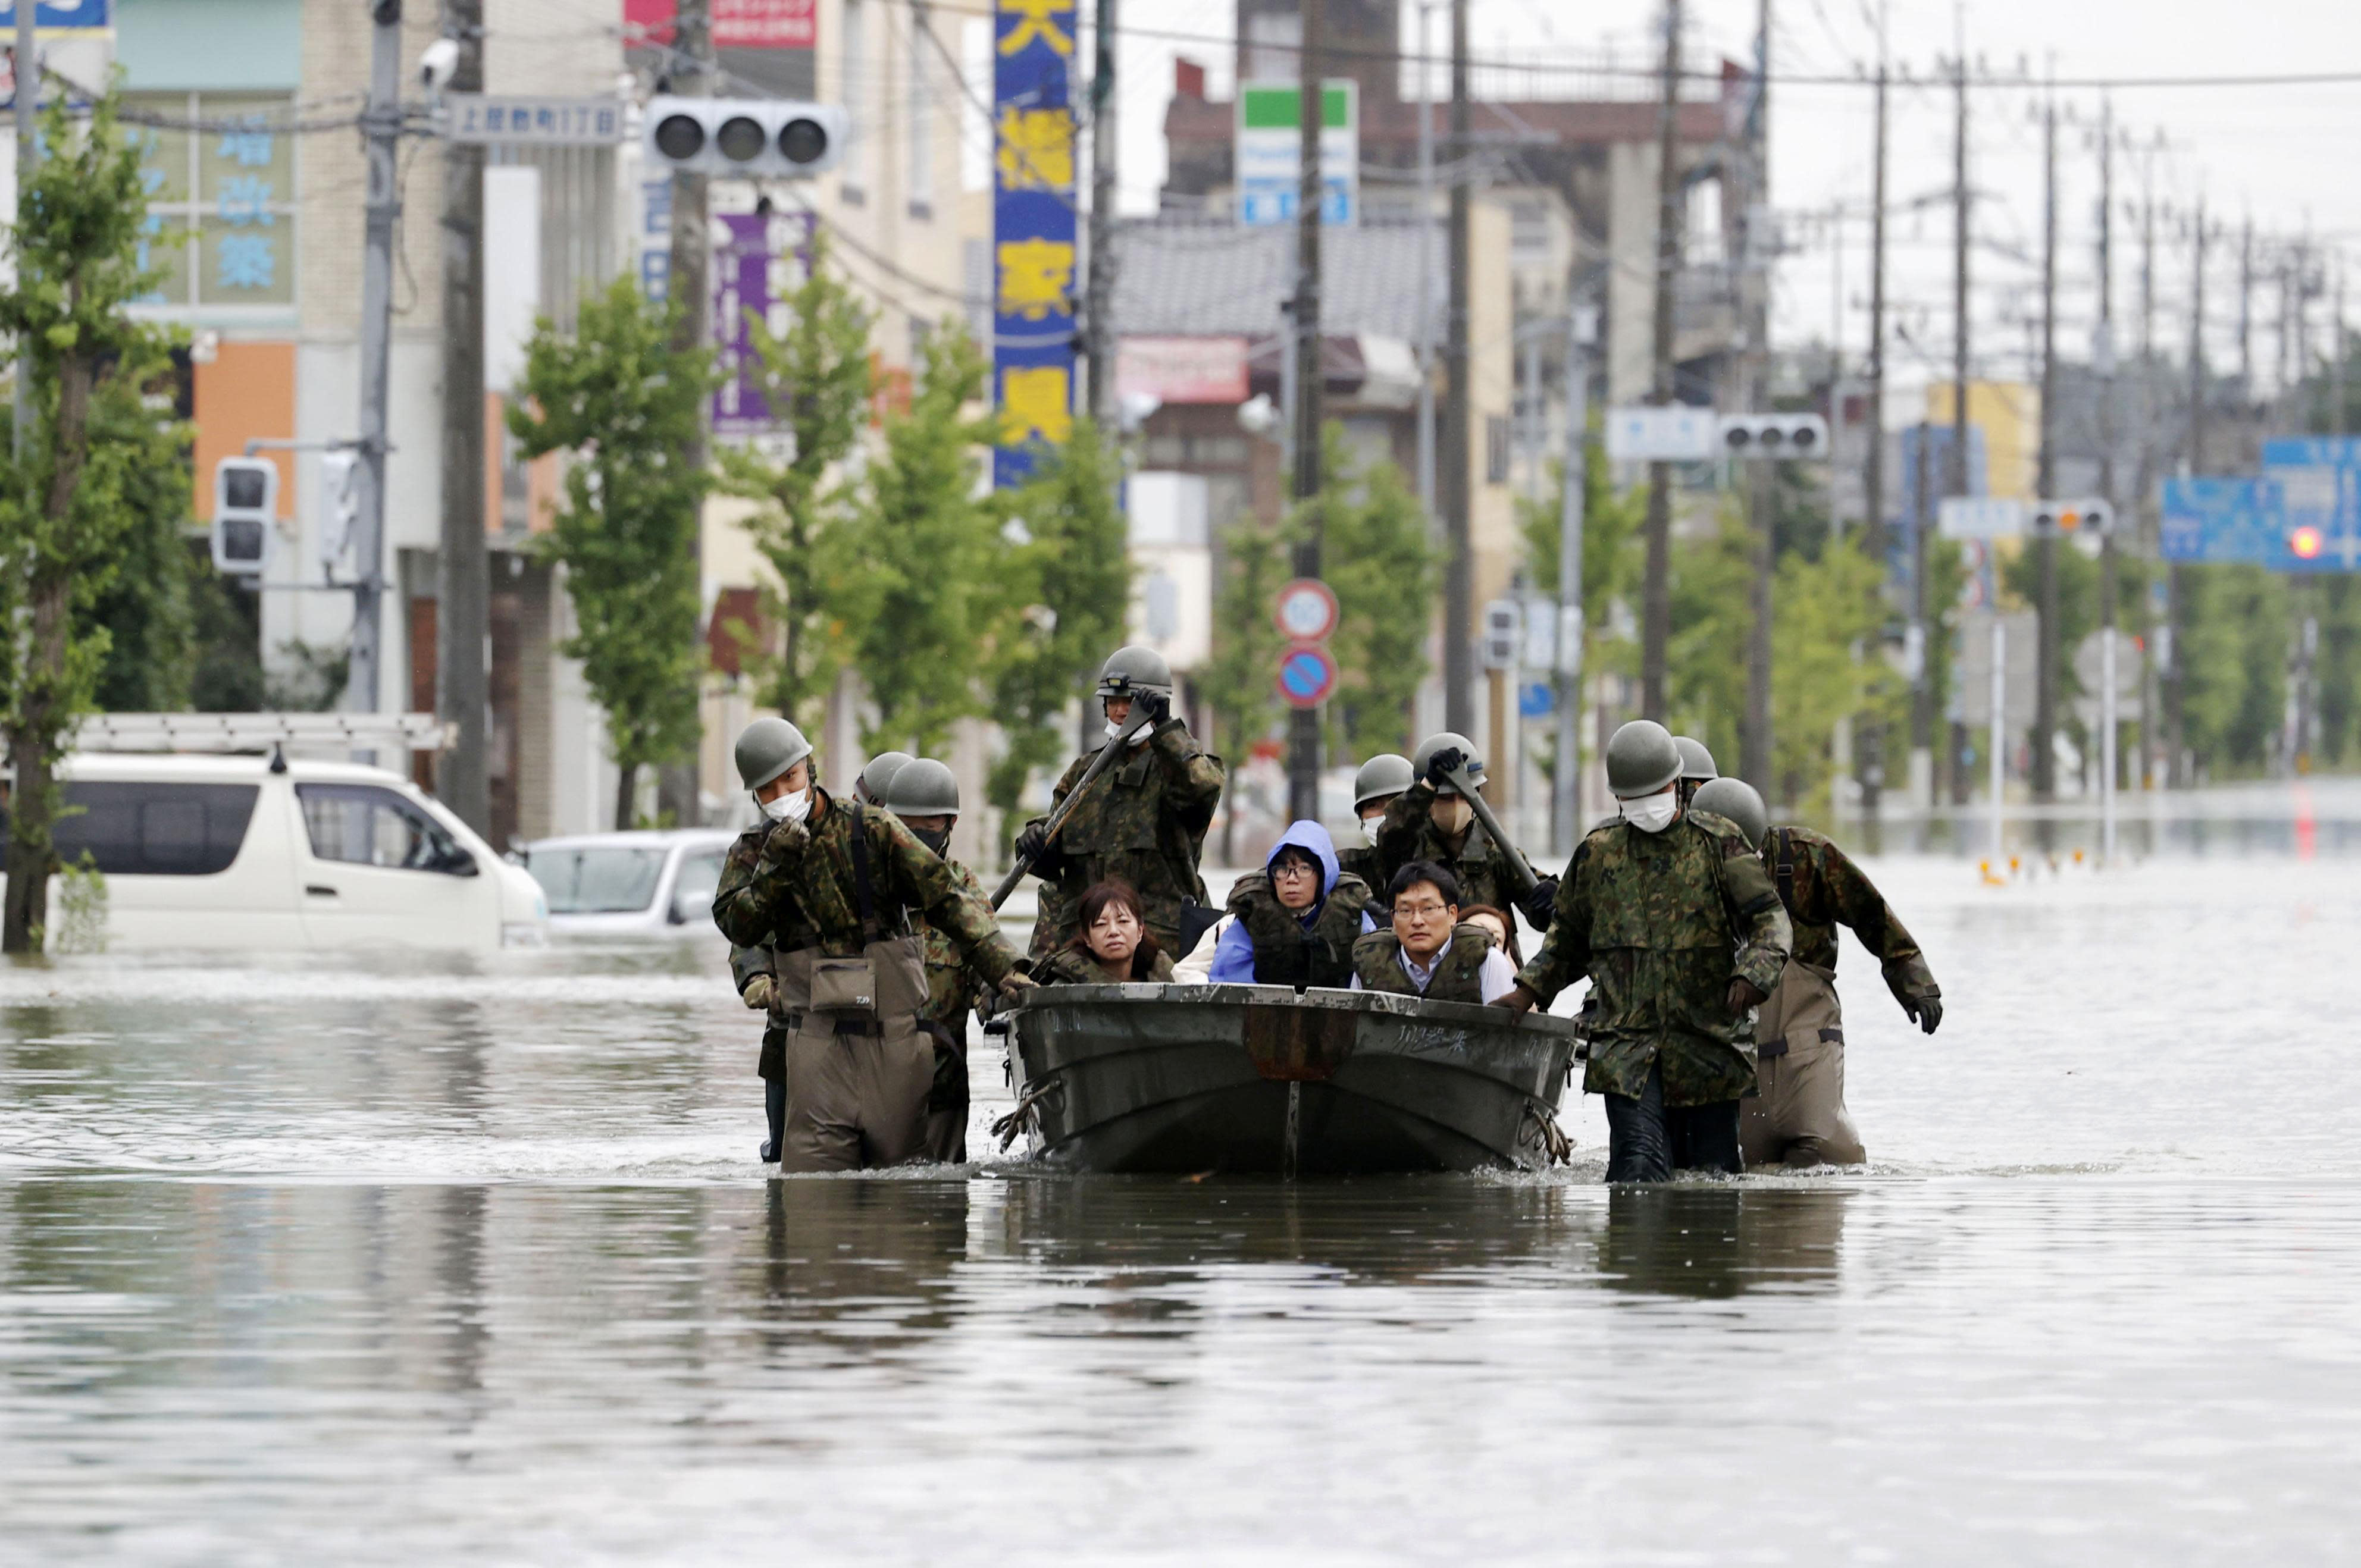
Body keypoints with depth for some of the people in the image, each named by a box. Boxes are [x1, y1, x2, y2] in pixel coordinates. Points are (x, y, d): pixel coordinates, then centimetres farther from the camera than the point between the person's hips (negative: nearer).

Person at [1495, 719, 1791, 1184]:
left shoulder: (1719, 844, 3)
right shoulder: (1597, 855, 10)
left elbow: (1769, 918, -3)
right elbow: (1569, 938, 24)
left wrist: (1753, 974, -22)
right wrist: (1530, 990, 11)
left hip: (1710, 1040, 0)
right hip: (1628, 1046, 0)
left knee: (1712, 1175, 6)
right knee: (1640, 1168, -18)